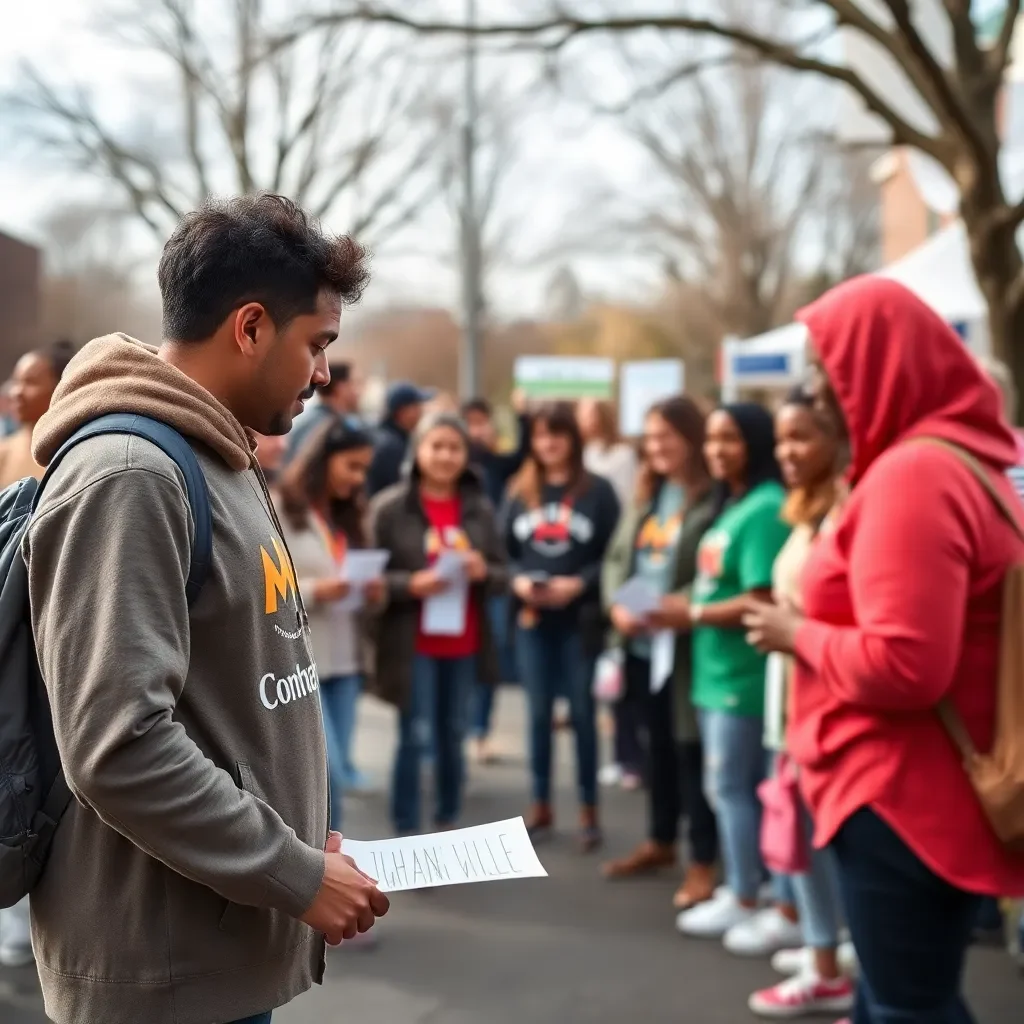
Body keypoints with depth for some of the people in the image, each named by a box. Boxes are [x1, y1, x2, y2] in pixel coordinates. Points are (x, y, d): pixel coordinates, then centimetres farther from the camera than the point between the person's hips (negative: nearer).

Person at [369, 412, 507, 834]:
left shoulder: (479, 507, 4)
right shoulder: (390, 506, -7)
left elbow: (503, 574, 7)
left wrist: (484, 572, -14)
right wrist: (411, 584, -22)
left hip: (465, 644, 4)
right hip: (413, 644, -4)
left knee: (453, 736, 14)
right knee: (416, 738, -3)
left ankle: (448, 823, 27)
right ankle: (406, 831, 8)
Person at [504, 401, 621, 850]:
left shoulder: (597, 490, -4)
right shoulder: (520, 492, 8)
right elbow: (504, 551, 7)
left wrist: (579, 584, -19)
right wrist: (518, 581, -11)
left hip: (581, 620, -3)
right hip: (532, 619, 3)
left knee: (582, 713, 4)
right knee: (539, 713, 11)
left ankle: (588, 810, 14)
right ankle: (541, 805, 22)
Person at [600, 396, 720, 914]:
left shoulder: (715, 497, -14)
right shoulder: (646, 494, 14)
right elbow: (617, 557, 13)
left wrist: (685, 606, -31)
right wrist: (618, 605, -4)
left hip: (686, 644, -8)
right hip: (641, 643, 8)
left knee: (692, 750, 1)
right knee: (657, 746, 20)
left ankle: (704, 860, 13)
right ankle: (660, 841, 35)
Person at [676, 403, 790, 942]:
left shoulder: (765, 508, -17)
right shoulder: (732, 504, 13)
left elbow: (762, 602, -23)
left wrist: (691, 615, -15)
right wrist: (689, 615, 1)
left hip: (744, 673, -9)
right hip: (721, 669, 9)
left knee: (730, 785, 1)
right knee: (744, 787, 16)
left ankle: (743, 901, 12)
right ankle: (744, 887, 27)